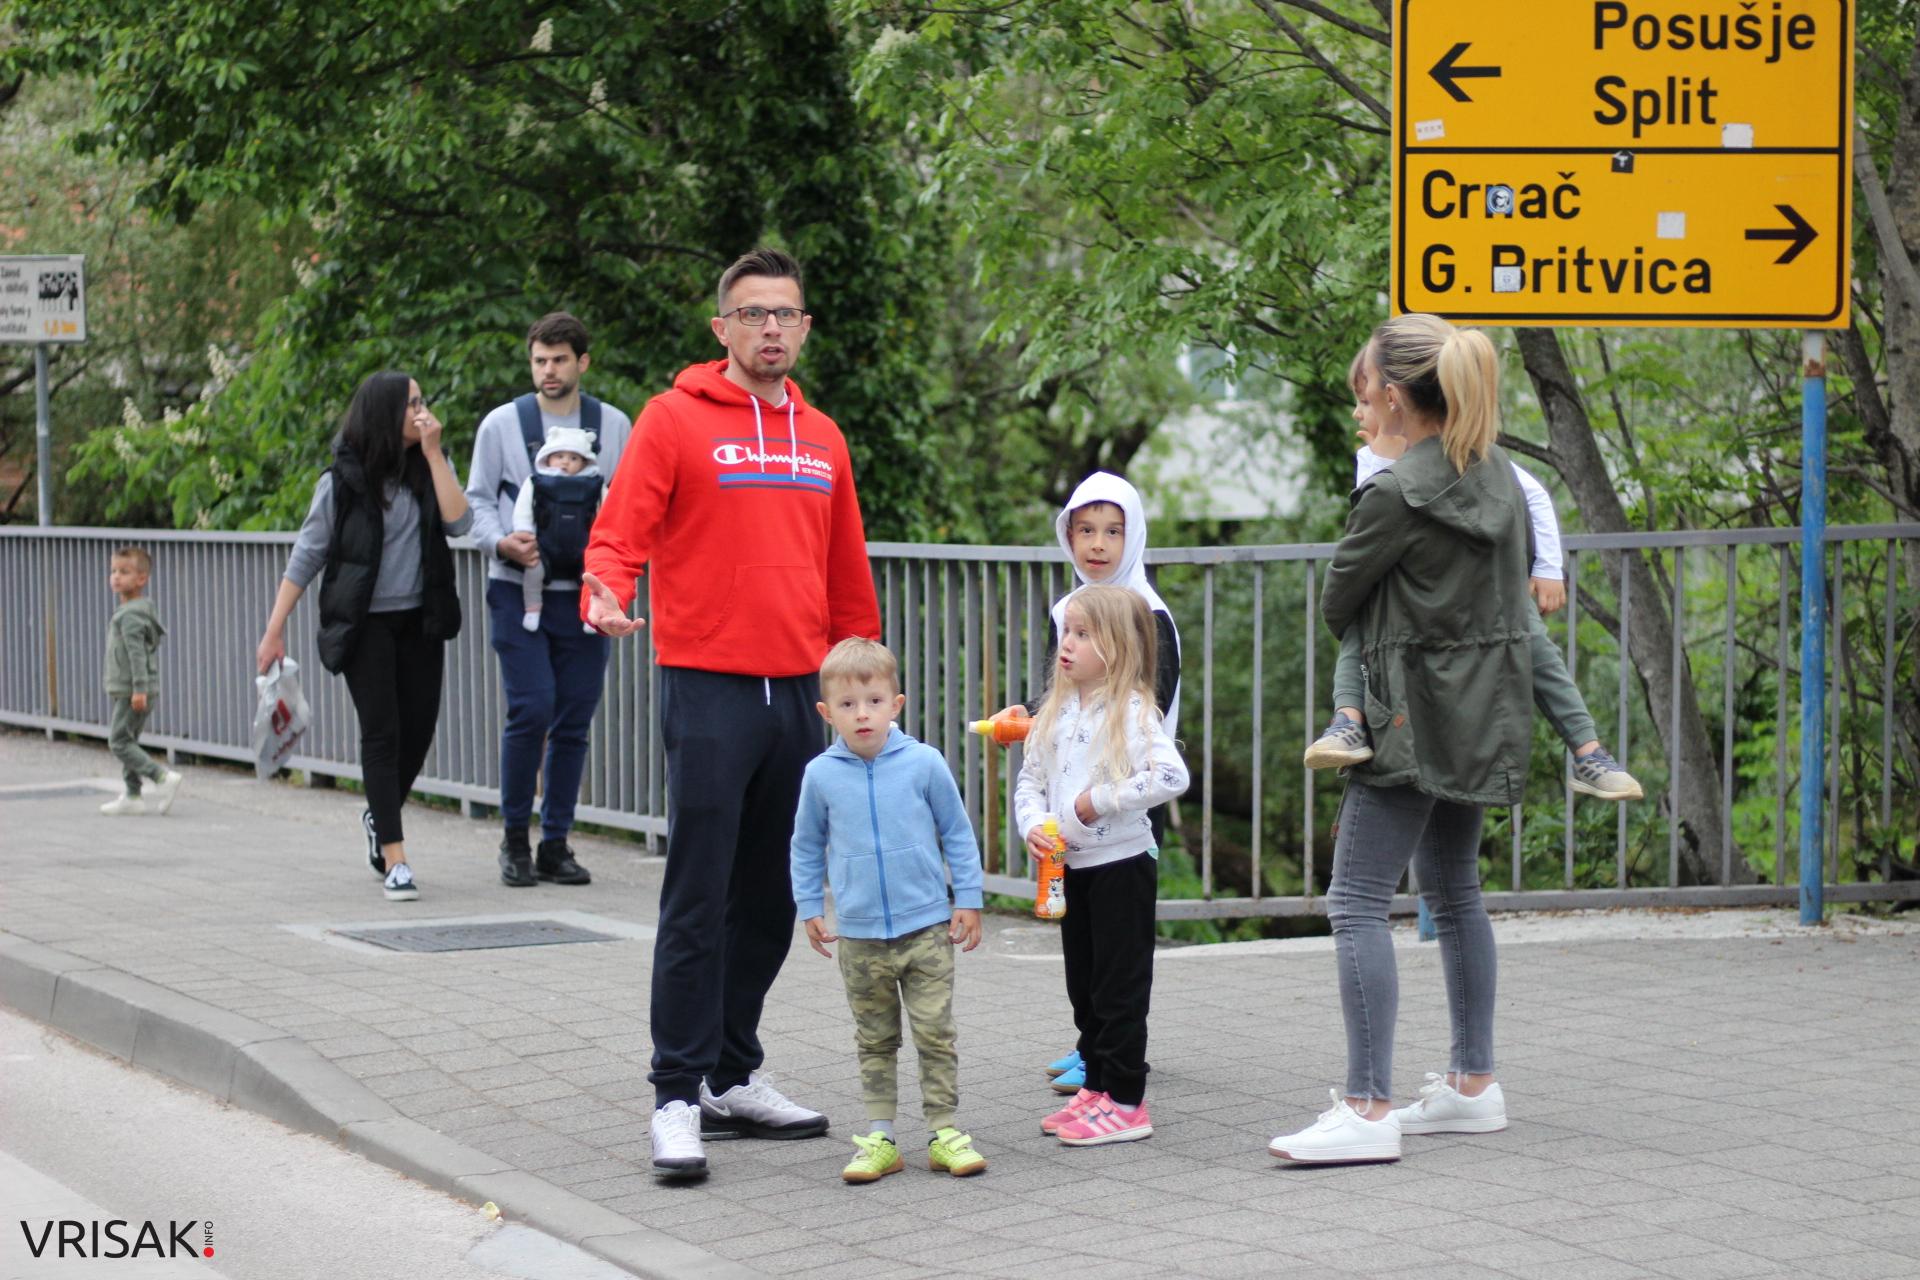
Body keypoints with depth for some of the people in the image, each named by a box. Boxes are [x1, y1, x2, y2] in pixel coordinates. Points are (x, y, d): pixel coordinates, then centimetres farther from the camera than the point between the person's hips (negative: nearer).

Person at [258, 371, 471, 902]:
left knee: (418, 729, 6)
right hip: (365, 623, -4)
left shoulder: (428, 469, 6)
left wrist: (432, 453, -12)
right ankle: (395, 859, -5)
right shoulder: (343, 479, -6)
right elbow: (307, 555, -3)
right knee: (382, 730, -7)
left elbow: (458, 521, -11)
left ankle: (379, 817, 35)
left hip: (419, 621, 4)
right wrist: (275, 630, -4)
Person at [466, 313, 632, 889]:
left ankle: (555, 844, 13)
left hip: (585, 593, 2)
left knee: (574, 721, 3)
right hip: (519, 589, -2)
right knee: (531, 710, -13)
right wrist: (503, 544, -14)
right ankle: (515, 837, 3)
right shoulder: (502, 424, 4)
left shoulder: (613, 426, 8)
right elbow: (477, 500, 6)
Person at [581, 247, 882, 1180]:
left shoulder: (821, 439, 15)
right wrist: (605, 593, -30)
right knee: (699, 901, -6)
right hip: (708, 689, -6)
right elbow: (621, 528, -10)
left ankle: (734, 1078, 21)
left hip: (797, 694, 6)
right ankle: (678, 1098, -2)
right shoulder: (675, 420, -2)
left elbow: (848, 579, 18)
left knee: (771, 900, 11)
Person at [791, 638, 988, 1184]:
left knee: (935, 1033, 0)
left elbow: (957, 833, 3)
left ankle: (943, 1131, 7)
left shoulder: (923, 763, -7)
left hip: (927, 928, -2)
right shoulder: (821, 775, -3)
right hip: (859, 936, 2)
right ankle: (879, 1135, 16)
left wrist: (968, 900, 2)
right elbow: (807, 846, 11)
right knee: (874, 1041, 10)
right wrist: (809, 908, 7)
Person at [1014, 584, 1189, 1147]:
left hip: (1121, 862, -7)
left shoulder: (1131, 711, -15)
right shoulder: (1057, 710, 7)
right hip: (1072, 865, 7)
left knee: (1120, 986, -2)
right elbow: (1030, 777, 11)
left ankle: (1125, 1101, 3)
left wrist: (1099, 799, -22)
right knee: (1083, 985, 15)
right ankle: (1096, 1088, 25)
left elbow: (1172, 777, -27)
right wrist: (1033, 825, -8)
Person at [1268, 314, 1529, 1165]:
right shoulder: (1500, 474, 7)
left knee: (1357, 902, -9)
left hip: (1417, 718, -9)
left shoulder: (1396, 495, -17)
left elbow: (1335, 604, -6)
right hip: (1484, 714, 9)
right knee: (1454, 892, 19)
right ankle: (1473, 1084, 25)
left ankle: (1368, 1110, -14)